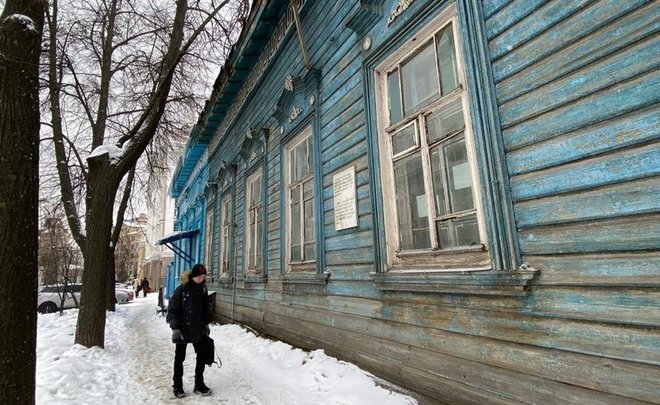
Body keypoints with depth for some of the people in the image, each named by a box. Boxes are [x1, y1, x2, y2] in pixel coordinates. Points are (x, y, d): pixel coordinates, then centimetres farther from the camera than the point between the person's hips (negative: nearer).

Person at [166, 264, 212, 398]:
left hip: (199, 329, 5)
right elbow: (172, 309, -13)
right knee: (180, 358, 11)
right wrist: (175, 328, -19)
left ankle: (199, 385, 25)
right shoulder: (182, 289, -14)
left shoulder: (203, 288, 2)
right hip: (183, 329, -5)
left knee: (202, 356, 10)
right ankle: (177, 386, 27)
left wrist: (206, 324, 13)